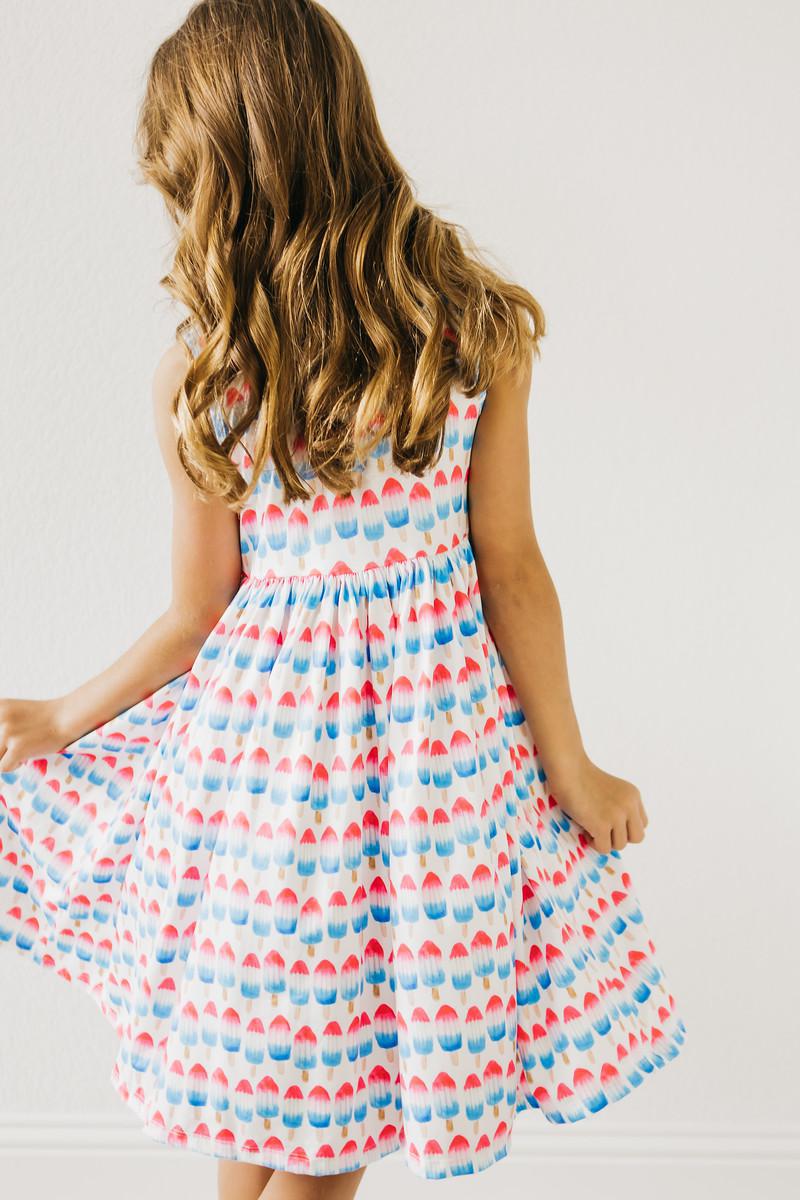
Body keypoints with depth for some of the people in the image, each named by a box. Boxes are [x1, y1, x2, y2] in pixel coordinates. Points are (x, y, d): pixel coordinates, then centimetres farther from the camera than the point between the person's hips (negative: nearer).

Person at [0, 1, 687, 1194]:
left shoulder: (197, 375, -12)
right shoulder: (480, 328, -8)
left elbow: (200, 613, -5)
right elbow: (510, 568, -6)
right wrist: (571, 766, 6)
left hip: (265, 729, -1)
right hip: (441, 726, 2)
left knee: (259, 1073, 22)